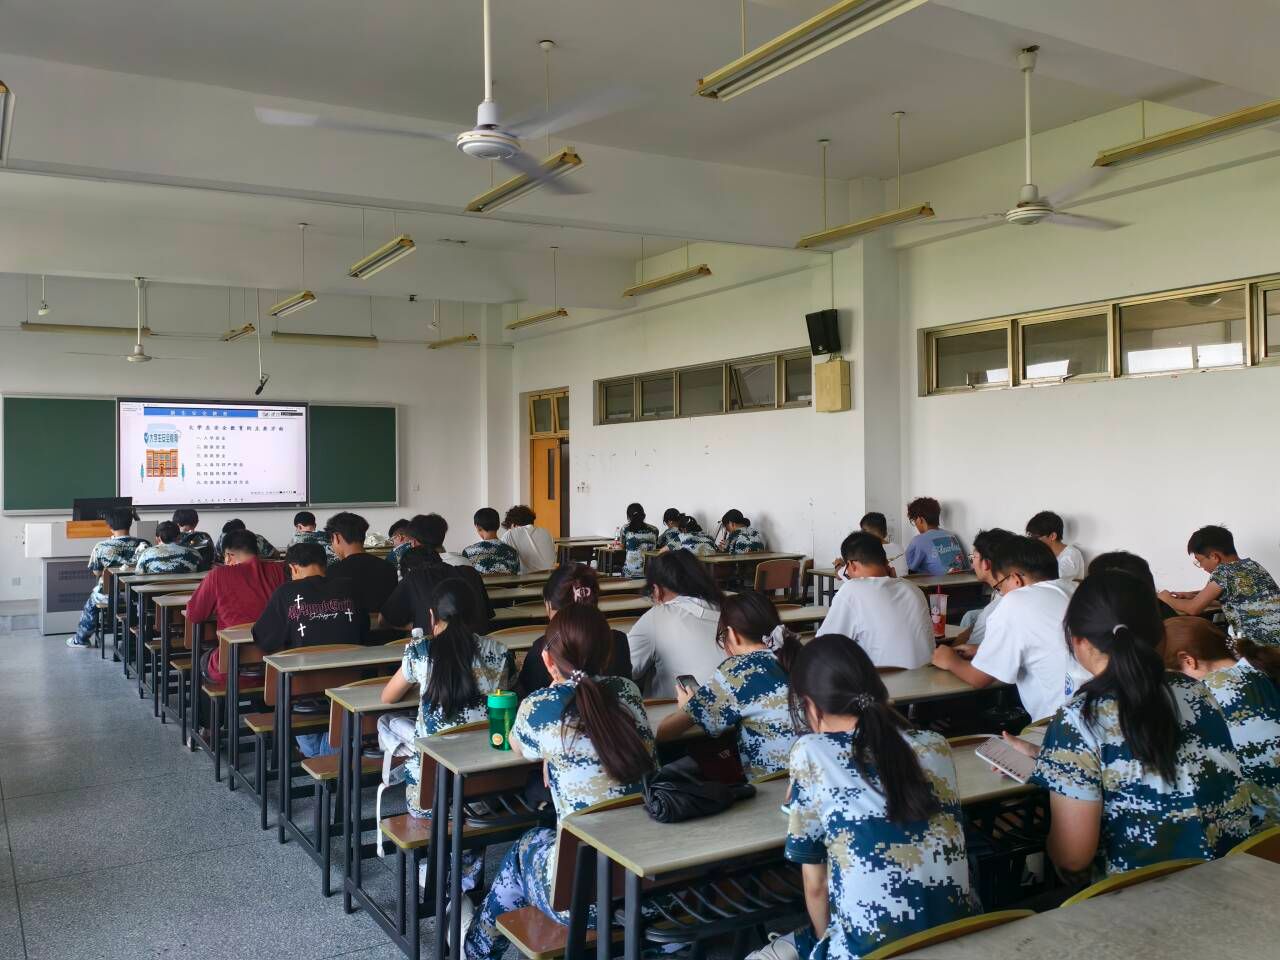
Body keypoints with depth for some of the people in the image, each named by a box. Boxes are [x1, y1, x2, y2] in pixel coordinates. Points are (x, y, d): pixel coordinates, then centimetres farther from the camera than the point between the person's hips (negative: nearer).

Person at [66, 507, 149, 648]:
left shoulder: (101, 547, -16)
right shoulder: (142, 544, -13)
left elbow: (97, 573, -4)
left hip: (109, 594, -2)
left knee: (91, 602, 30)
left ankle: (81, 639, 46)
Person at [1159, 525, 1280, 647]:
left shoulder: (1223, 571, -11)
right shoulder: (1252, 565, 12)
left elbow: (1193, 609, -10)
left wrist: (1167, 598, 8)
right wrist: (1194, 596, 22)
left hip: (1259, 647, -7)